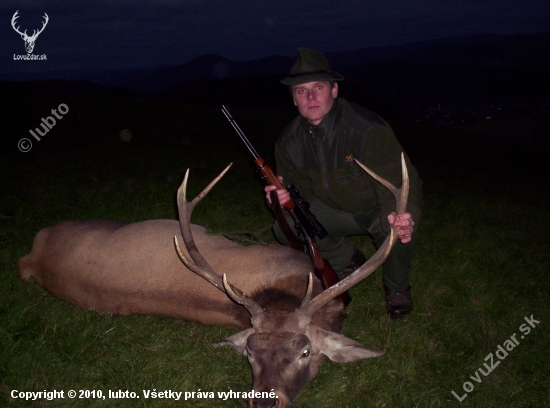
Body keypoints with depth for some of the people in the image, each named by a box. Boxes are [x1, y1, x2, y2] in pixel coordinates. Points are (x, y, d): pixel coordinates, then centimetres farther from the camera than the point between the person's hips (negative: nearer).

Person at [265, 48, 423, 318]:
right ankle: (349, 262, 10)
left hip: (376, 210, -4)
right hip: (336, 211, 5)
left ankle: (397, 288, -2)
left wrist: (401, 217, -57)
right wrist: (285, 197, -27)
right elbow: (299, 190, -1)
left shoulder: (368, 129, -29)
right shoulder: (289, 142, -10)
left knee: (396, 227, -38)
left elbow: (398, 183, -34)